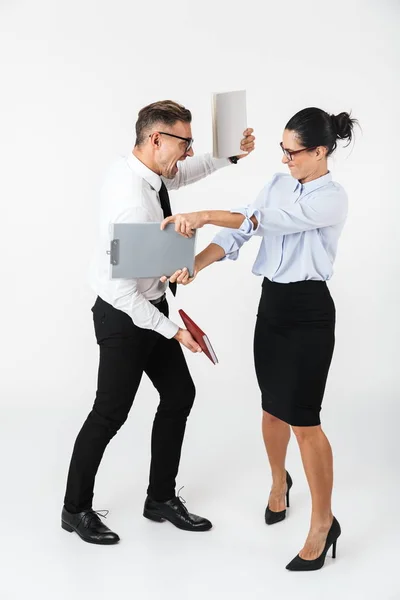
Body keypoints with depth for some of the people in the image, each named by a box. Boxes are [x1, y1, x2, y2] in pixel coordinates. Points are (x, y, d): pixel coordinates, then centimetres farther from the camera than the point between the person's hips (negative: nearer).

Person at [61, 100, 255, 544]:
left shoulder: (133, 166, -3)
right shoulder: (134, 203, -32)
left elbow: (181, 174, 21)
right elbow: (122, 292, -30)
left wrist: (230, 154, 9)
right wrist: (173, 332, -23)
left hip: (150, 306, 10)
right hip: (125, 317, -9)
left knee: (179, 395, 14)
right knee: (110, 413, 5)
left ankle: (161, 499, 29)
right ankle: (76, 509, 28)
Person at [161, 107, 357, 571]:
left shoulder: (332, 199, -14)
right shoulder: (279, 183, 8)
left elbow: (269, 220, -27)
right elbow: (242, 229, -1)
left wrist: (204, 215, -31)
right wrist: (195, 265, -16)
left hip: (308, 311, -6)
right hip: (271, 304, 7)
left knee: (302, 419, -4)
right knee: (273, 408, 17)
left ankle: (323, 523, 11)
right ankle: (278, 481, 43)